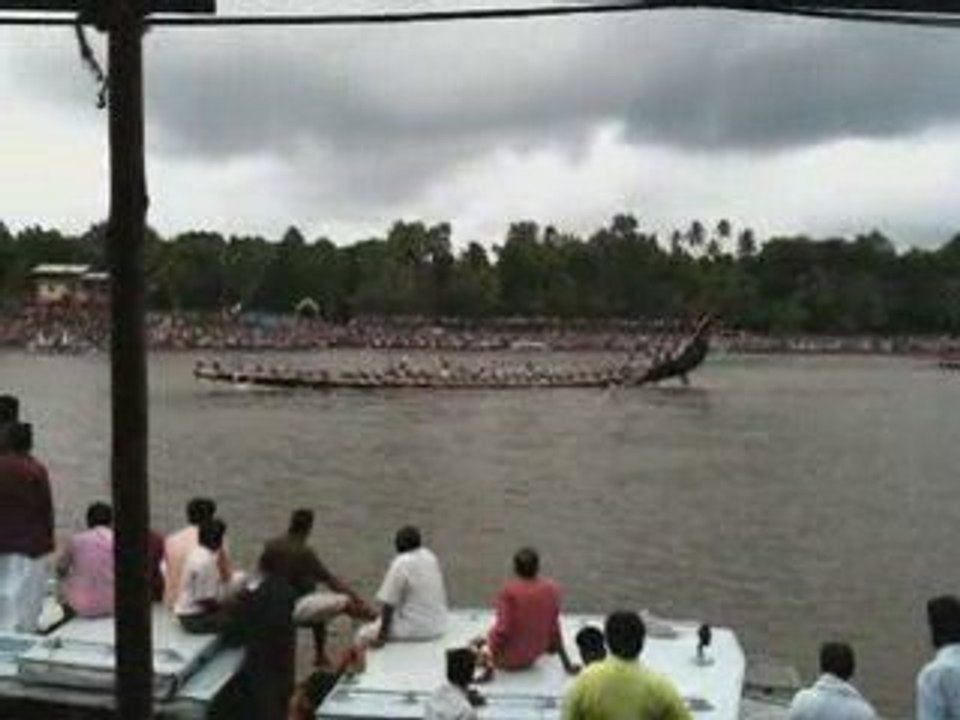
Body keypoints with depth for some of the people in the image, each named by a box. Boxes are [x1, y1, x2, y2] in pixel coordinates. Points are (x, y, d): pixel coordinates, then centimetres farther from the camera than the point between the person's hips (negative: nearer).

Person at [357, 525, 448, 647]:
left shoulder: (401, 564, -19)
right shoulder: (431, 557, 2)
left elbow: (388, 603, -17)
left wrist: (382, 633, -8)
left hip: (415, 628, -7)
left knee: (364, 635, 13)